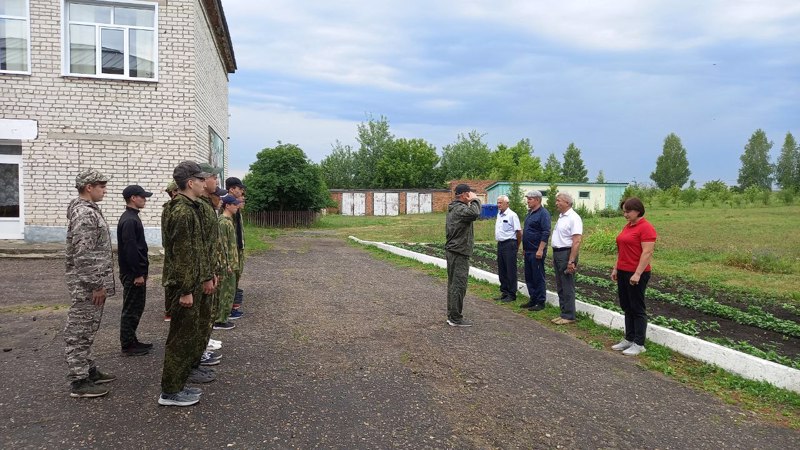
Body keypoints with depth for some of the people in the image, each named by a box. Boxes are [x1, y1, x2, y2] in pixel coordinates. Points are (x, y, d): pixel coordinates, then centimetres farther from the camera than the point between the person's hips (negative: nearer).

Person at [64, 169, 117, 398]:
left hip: (92, 284, 10)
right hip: (87, 286, -10)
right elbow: (84, 255, -24)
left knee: (86, 331, 18)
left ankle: (89, 370, 28)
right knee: (80, 332, -2)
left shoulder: (89, 210, 15)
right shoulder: (85, 213, -18)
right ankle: (79, 382, 5)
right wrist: (96, 285, -20)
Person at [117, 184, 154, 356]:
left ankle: (132, 341, 25)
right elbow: (130, 249, -23)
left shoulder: (131, 218, 14)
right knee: (131, 309, -1)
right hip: (132, 273, -10)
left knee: (136, 307, 16)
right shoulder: (129, 220, -18)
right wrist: (138, 274, -20)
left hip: (134, 271, 10)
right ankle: (128, 346, 7)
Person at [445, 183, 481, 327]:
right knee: (459, 286, -5)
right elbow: (475, 213, -37)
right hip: (459, 253, -11)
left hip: (452, 250, 11)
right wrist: (475, 200, -18)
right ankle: (456, 318, 0)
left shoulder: (452, 208, 16)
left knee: (453, 284, 15)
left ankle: (451, 316, 22)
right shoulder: (460, 209, -18)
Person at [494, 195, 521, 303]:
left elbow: (519, 232, -11)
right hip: (500, 244, 8)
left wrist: (516, 246, -2)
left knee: (510, 271, -2)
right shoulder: (499, 214, 12)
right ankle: (504, 292, 23)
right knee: (501, 270, 13)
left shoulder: (512, 215, -12)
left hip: (509, 244, -8)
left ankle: (512, 295, 5)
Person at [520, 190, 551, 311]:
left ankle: (540, 302, 6)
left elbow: (546, 233, -19)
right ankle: (533, 300, 23)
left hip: (537, 252, -9)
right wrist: (524, 249, 21)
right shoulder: (530, 213, 16)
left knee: (538, 278, -2)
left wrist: (540, 250, -22)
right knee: (529, 277, 13)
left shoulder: (543, 213, -13)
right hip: (528, 251, 9)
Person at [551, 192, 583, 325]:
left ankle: (569, 316, 7)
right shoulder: (561, 217, 14)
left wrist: (571, 261, -24)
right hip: (557, 253, 9)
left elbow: (577, 242, -20)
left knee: (567, 287, -2)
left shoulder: (573, 218, -15)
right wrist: (555, 257, 17)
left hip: (567, 254, -9)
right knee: (560, 287, 14)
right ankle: (564, 314, 23)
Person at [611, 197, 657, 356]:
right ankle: (629, 339, 23)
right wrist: (616, 268, 16)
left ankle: (639, 344, 9)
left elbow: (647, 252, -19)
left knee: (637, 308, 0)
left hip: (636, 274, -8)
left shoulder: (646, 228, -14)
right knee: (626, 307, 13)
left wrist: (637, 273, -22)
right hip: (623, 272, 8)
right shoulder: (627, 226, 13)